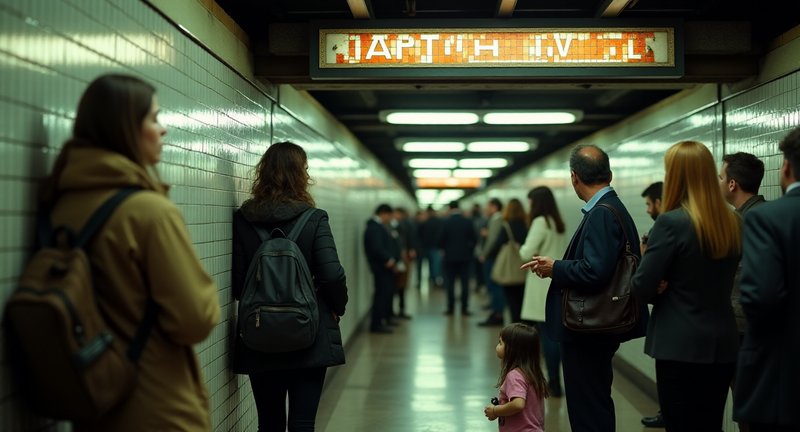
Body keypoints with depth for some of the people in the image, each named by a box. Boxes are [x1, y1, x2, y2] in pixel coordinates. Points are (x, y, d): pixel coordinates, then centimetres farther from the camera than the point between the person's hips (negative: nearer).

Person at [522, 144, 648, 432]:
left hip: (588, 332, -10)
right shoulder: (611, 208, 10)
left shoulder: (602, 214, -20)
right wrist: (558, 267, 7)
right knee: (594, 406, 20)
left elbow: (595, 272, -29)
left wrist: (555, 269, -15)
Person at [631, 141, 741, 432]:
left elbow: (641, 288, -14)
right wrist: (670, 289, 4)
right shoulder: (733, 223, 5)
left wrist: (662, 290, 6)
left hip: (681, 346, -6)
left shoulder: (672, 222, -16)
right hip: (723, 344, 7)